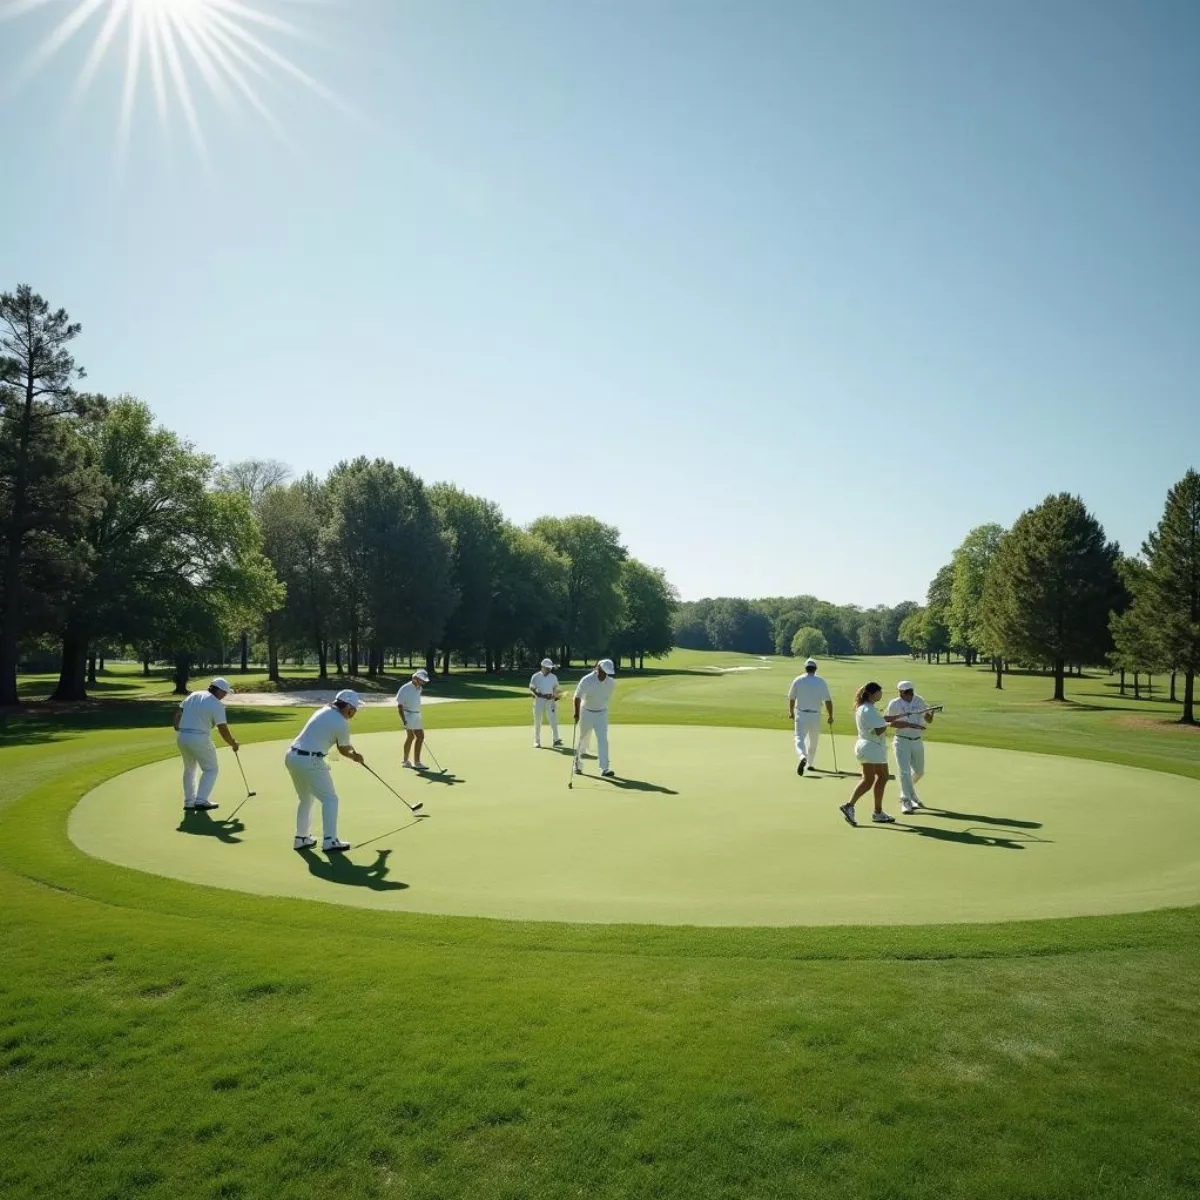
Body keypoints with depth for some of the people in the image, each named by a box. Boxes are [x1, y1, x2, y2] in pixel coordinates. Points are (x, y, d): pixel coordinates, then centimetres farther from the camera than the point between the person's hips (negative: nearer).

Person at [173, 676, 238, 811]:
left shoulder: (193, 695, 12)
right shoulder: (217, 704, -8)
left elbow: (177, 714, 11)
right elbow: (223, 730, -9)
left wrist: (178, 731, 18)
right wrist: (233, 743, 6)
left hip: (181, 737, 7)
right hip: (199, 739, -7)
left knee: (189, 769, 23)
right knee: (210, 769, 8)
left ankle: (189, 802, 23)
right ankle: (201, 800, -1)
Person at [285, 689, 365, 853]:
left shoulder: (323, 710, 13)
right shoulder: (342, 724, -10)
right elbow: (343, 750, 8)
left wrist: (353, 753, 28)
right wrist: (355, 756, 28)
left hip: (291, 756, 8)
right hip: (310, 761, -8)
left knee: (305, 799, 22)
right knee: (330, 799, 3)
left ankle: (301, 838, 27)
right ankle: (330, 841, -2)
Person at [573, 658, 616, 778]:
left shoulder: (611, 682, -10)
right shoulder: (586, 680, -19)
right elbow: (577, 697, -13)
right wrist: (577, 713, -18)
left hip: (602, 714, 2)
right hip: (586, 713, -2)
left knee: (603, 739, -10)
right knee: (583, 739, 10)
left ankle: (604, 769, -12)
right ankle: (577, 764, 30)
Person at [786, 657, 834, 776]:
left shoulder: (798, 680, -2)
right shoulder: (821, 682, -2)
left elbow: (791, 698, 5)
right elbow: (828, 700, -4)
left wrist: (791, 712, 20)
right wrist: (830, 716, 6)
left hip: (801, 714, -1)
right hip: (815, 715, 1)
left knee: (800, 738, -7)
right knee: (813, 740, 18)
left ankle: (803, 757, -35)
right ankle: (810, 764, 28)